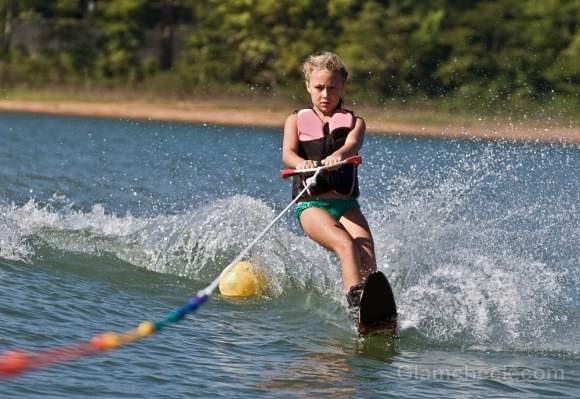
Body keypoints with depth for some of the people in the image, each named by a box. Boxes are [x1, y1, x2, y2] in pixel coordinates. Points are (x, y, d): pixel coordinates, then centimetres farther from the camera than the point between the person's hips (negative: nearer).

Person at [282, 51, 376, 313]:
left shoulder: (354, 122, 14)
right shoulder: (297, 121, 13)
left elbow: (353, 145, -11)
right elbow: (287, 153, -7)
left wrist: (338, 155, -36)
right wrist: (301, 163, -33)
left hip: (347, 205, 3)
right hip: (310, 205, -3)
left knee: (368, 259, -22)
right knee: (346, 245, -30)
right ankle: (356, 301, -45)